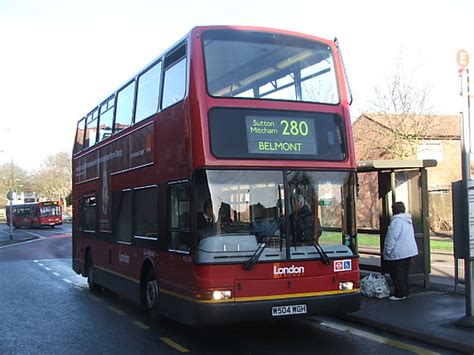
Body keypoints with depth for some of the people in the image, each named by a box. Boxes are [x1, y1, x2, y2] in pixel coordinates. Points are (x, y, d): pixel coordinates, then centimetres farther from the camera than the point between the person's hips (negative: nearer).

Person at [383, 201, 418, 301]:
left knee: (397, 274, -1)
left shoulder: (396, 221, -17)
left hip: (398, 253, -9)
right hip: (410, 251, 9)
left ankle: (400, 294, 2)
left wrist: (388, 250, -12)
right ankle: (405, 292, 22)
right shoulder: (408, 220, 13)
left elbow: (391, 238, -19)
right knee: (405, 273, 16)